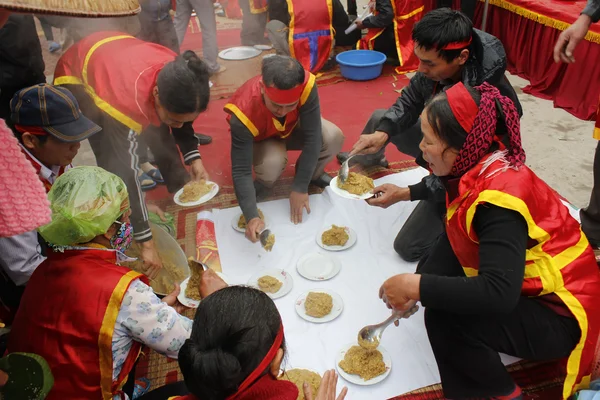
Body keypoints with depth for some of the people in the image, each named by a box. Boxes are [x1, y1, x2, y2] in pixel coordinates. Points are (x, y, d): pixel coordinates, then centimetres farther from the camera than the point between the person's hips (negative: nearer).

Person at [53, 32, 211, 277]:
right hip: (76, 74, -5)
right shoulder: (126, 99, -45)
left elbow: (182, 117, -4)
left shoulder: (179, 80, -27)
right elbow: (125, 172, -41)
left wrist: (194, 158, -15)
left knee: (160, 134, 3)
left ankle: (178, 185, 27)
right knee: (114, 161, -19)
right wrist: (146, 242, -39)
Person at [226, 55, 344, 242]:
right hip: (262, 138, -2)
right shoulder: (244, 112, -41)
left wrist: (300, 188, -32)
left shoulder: (306, 86, -38)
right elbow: (241, 171, -38)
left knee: (333, 138, -25)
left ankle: (313, 174, 6)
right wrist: (252, 217, -49)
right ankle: (262, 185, 1)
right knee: (272, 164, -36)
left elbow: (312, 137, -33)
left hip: (293, 128, 3)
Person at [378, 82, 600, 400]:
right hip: (525, 288, 9)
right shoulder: (477, 167, -6)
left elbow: (499, 294, -41)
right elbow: (454, 238, 1)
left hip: (558, 315, -9)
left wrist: (417, 287, -33)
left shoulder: (499, 198, -32)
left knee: (445, 319, -27)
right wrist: (417, 285, -10)